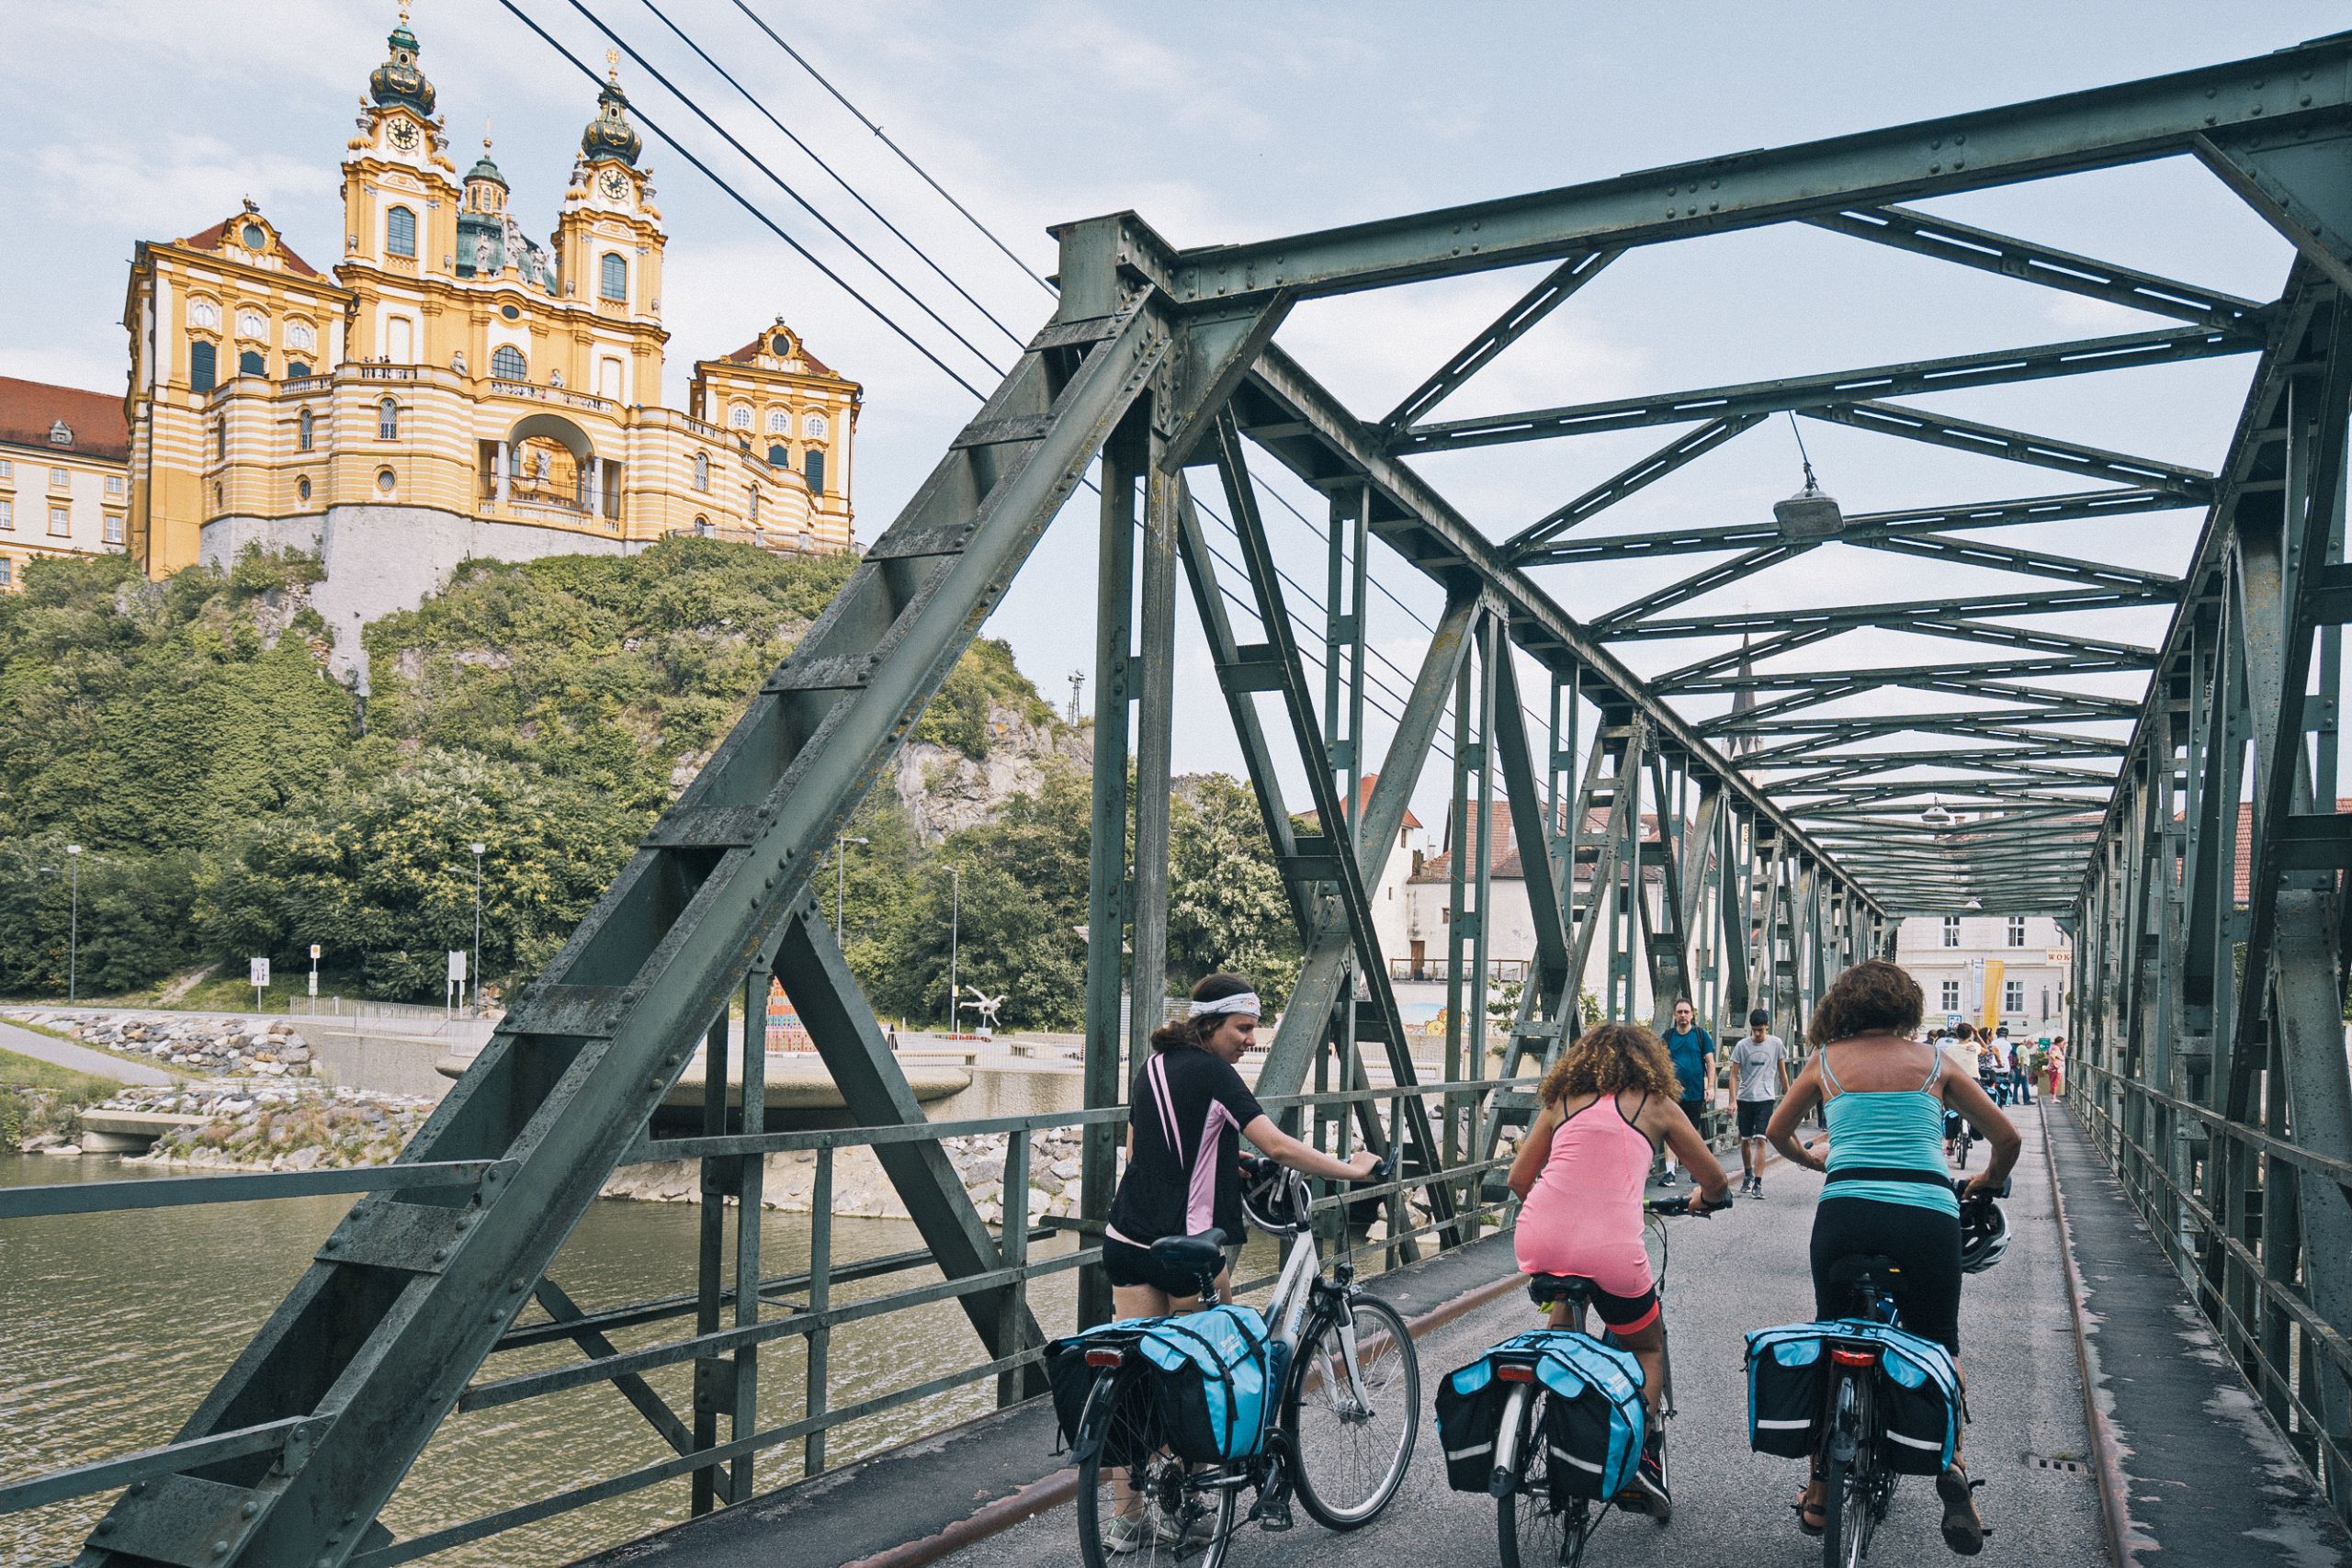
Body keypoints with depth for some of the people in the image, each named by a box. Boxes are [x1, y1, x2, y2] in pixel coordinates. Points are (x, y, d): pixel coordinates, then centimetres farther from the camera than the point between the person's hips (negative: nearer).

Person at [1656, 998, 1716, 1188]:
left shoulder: (1701, 1035, 4)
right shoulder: (1667, 1036, 8)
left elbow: (1710, 1062, 3)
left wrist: (1710, 1087, -4)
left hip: (1696, 1093, -1)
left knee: (1696, 1134, 9)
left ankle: (1696, 1169, 23)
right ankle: (1670, 1171, -8)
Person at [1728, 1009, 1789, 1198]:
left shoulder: (1776, 1044, 0)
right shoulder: (1742, 1046, -1)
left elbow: (1782, 1072, 10)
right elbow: (1734, 1075, 1)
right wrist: (1733, 1100, -7)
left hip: (1766, 1098, -2)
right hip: (1745, 1098, 2)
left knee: (1760, 1140, -12)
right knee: (1745, 1140, 10)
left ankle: (1758, 1183, -11)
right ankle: (1748, 1175, 31)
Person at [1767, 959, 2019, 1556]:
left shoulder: (1826, 1060, 15)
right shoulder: (1935, 1063, 15)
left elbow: (1778, 1134, 28)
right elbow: (2008, 1139, 20)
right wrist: (1987, 1183, 40)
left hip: (1846, 1213, 0)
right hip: (1929, 1213, 0)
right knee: (1939, 1349, 21)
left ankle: (1820, 1491, 20)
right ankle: (1951, 1464, 0)